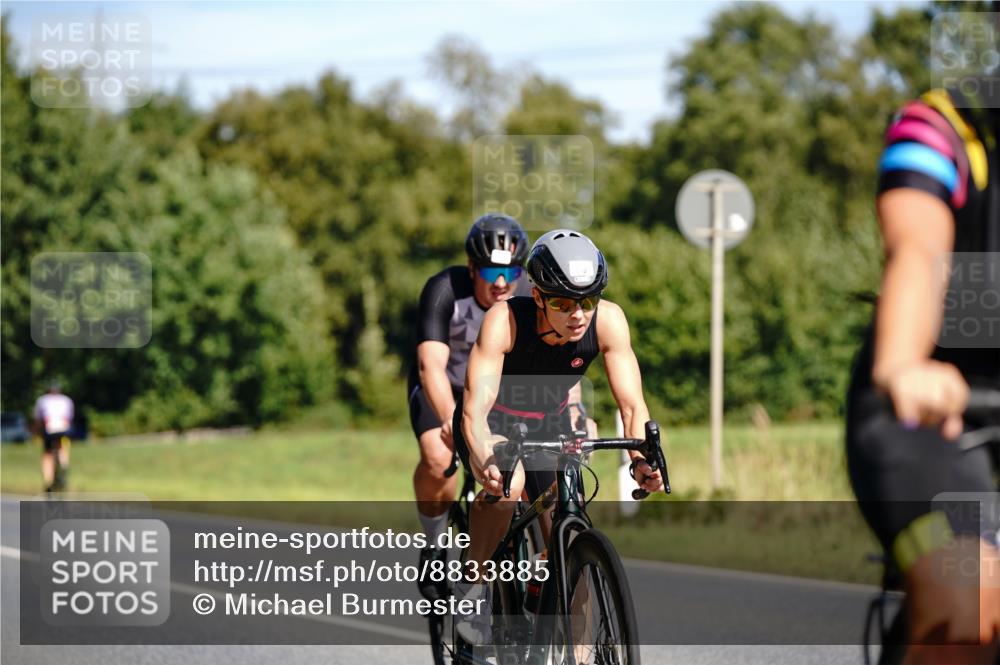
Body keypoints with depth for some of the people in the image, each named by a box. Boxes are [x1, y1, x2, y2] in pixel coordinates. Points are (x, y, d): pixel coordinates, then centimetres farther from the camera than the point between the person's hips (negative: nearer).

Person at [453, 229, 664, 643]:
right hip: (495, 421, -3)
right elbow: (475, 408, -41)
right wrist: (486, 462, -60)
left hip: (550, 423, 3)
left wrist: (642, 459, -46)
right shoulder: (505, 319, -34)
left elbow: (632, 405, -25)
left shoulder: (607, 321, -25)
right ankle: (473, 587, -13)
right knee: (507, 482, -35)